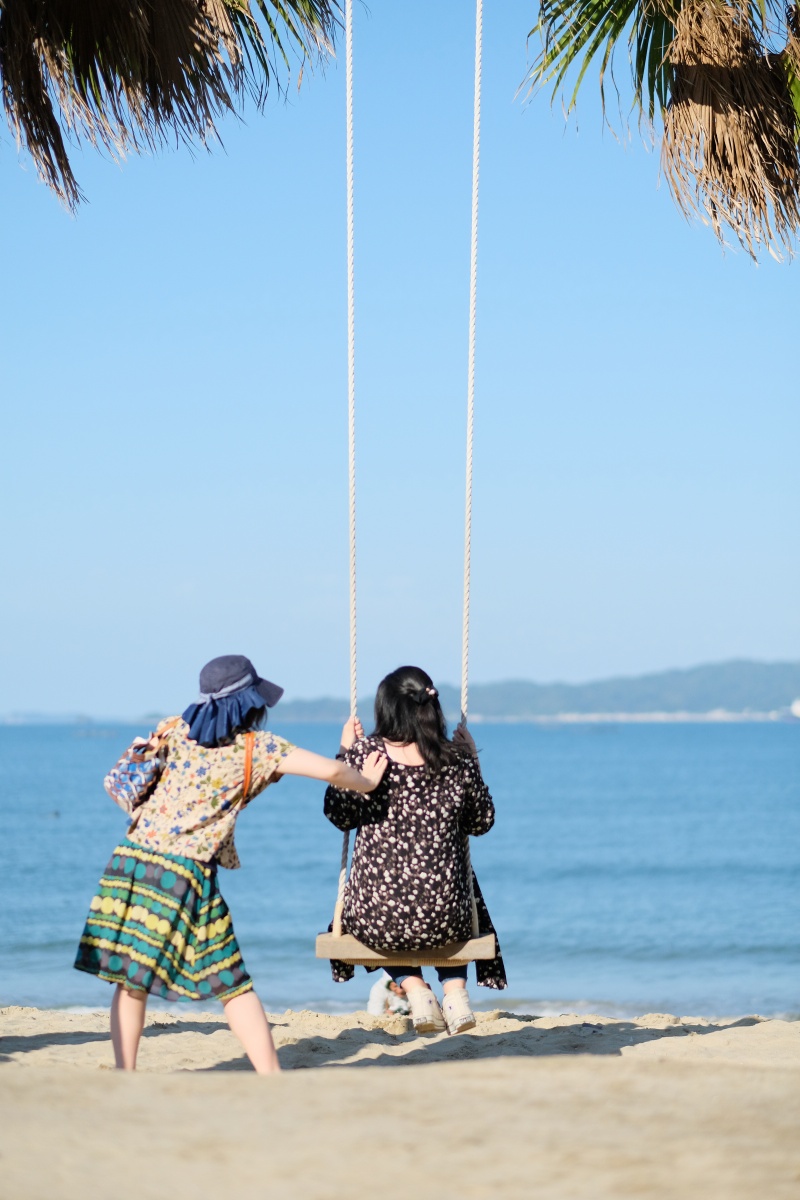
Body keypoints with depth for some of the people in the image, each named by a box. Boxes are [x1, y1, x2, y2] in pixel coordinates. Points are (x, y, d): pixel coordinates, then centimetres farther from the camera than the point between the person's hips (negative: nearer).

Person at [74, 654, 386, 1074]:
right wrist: (367, 782, 18)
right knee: (231, 985, 4)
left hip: (132, 857, 4)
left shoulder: (177, 731, 13)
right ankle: (271, 1078, 3)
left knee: (132, 980, 10)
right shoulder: (258, 748, 2)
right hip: (185, 872, -4)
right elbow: (331, 771, -1)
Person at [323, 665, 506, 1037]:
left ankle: (414, 989, 17)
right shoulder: (458, 763, -6)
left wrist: (345, 753, 14)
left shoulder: (366, 754, -10)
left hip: (375, 922, -1)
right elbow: (482, 823, 10)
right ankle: (455, 993, 24)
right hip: (442, 922, 2)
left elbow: (339, 815, 5)